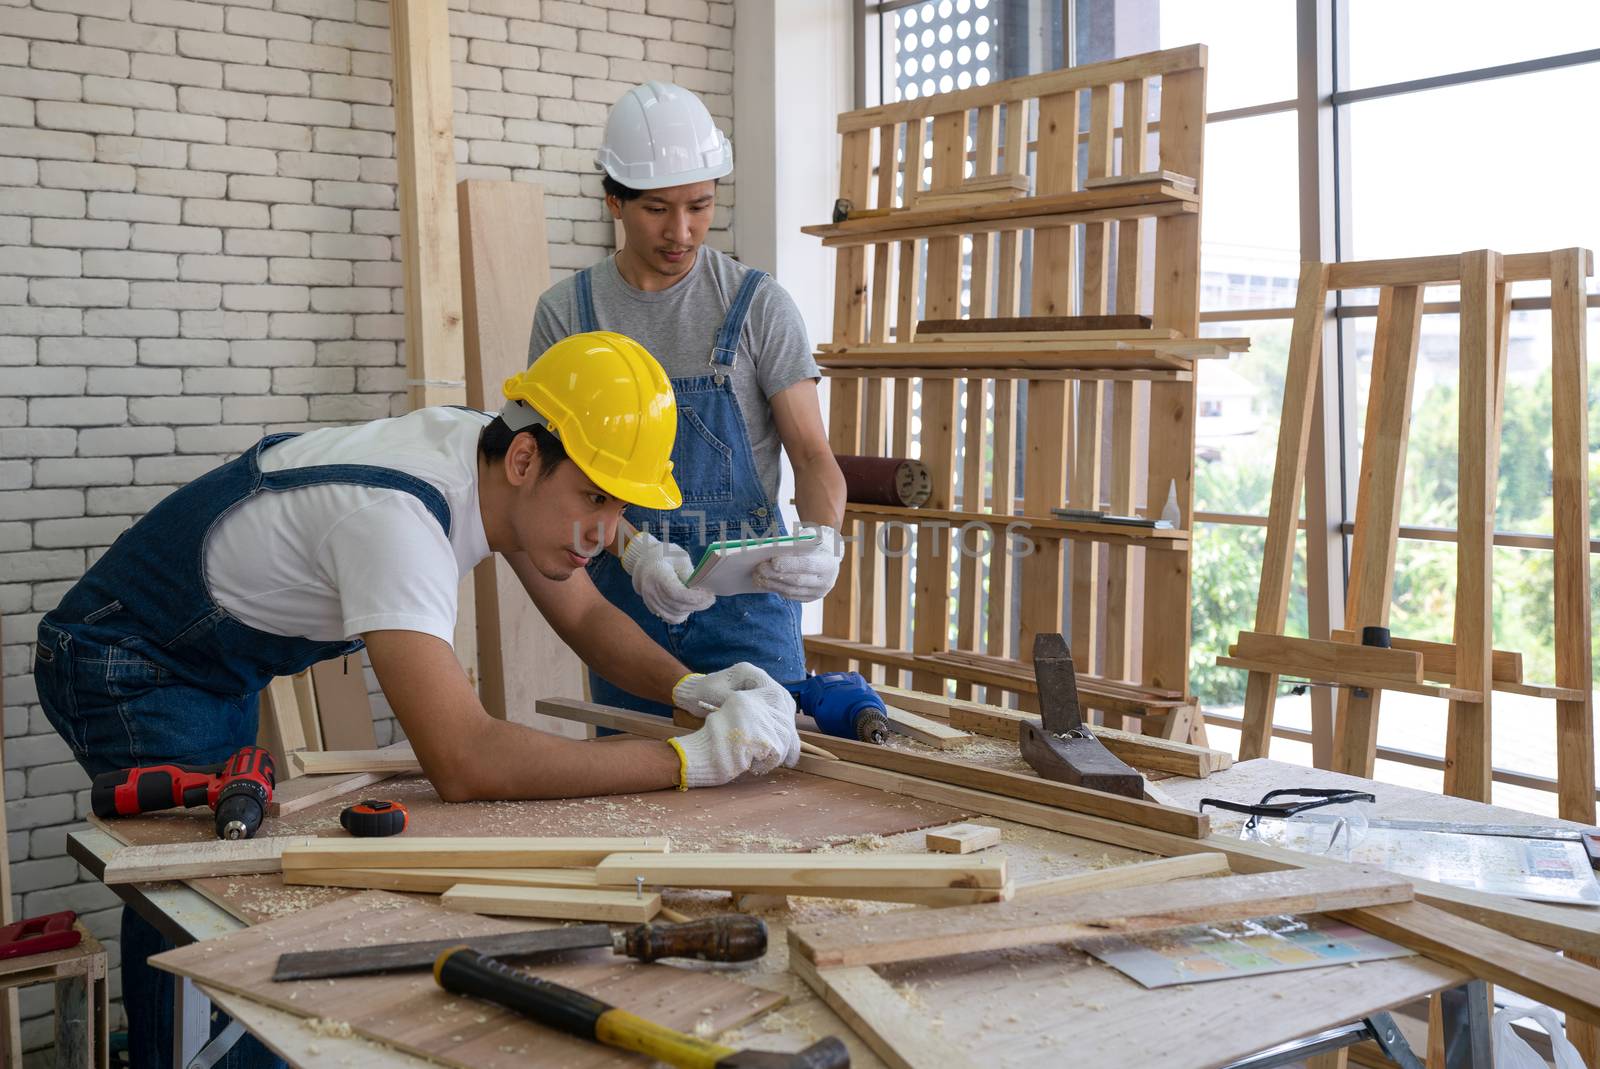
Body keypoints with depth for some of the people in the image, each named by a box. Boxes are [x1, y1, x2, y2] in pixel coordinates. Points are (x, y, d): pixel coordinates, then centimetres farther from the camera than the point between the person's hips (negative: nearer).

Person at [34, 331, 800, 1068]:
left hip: (213, 667, 8)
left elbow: (586, 618, 1)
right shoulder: (396, 515, -39)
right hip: (123, 666, -8)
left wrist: (687, 686, -20)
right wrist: (694, 759, -43)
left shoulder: (510, 472, -12)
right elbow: (465, 766, -46)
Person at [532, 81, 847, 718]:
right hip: (623, 593, 2)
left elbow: (813, 455, -5)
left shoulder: (758, 304, -2)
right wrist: (635, 548, -22)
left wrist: (822, 539, -27)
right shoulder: (566, 312, 2)